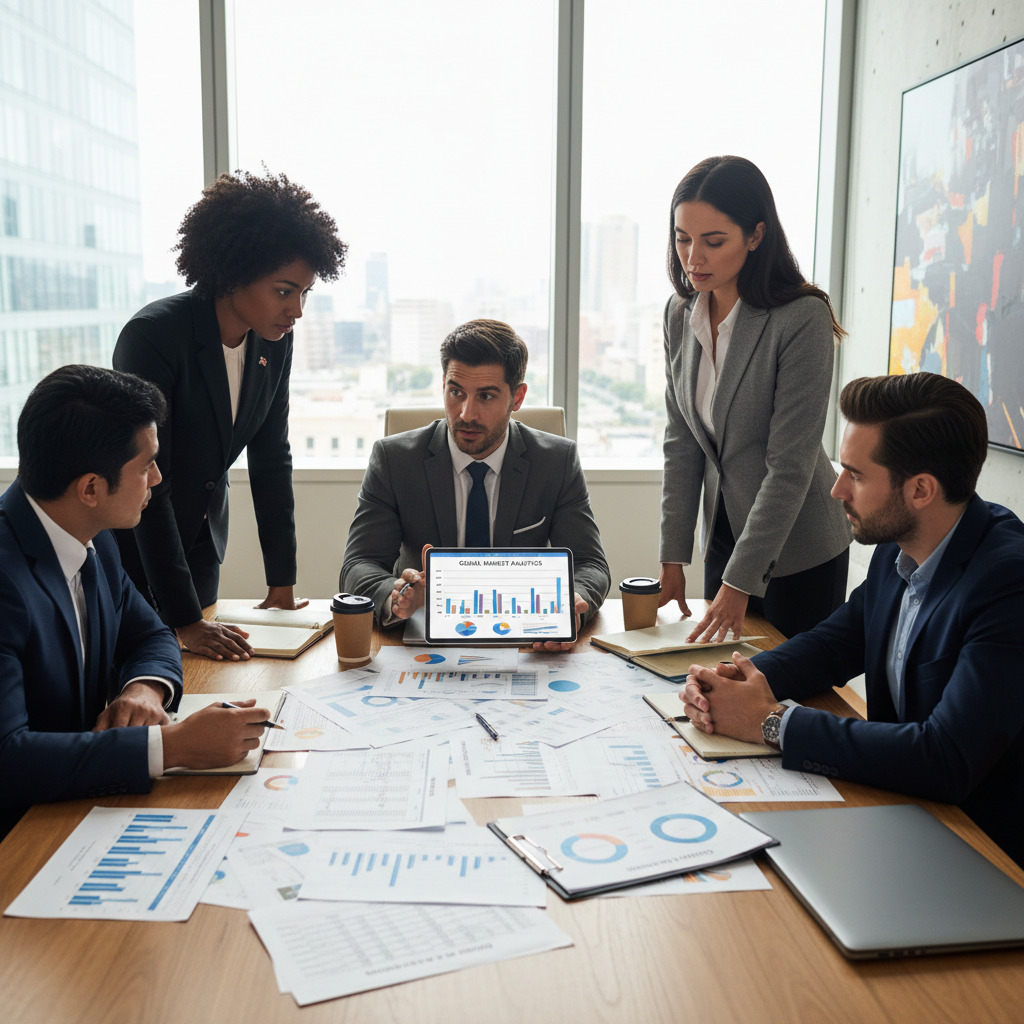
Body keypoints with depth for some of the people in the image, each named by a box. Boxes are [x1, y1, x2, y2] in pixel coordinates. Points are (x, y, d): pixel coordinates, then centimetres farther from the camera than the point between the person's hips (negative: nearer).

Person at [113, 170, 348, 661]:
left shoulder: (274, 342, -6)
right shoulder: (152, 336, -26)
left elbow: (271, 460, 1)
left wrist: (283, 582, -2)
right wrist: (184, 620, -29)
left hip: (201, 546, 6)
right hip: (131, 547, -5)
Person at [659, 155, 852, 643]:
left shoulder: (803, 319, -20)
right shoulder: (680, 314, -1)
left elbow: (790, 465, -21)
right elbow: (681, 443, 2)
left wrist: (739, 581, -20)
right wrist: (673, 558, -1)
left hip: (798, 548, -5)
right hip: (724, 532, 6)